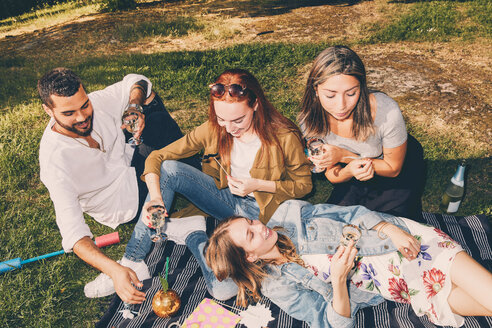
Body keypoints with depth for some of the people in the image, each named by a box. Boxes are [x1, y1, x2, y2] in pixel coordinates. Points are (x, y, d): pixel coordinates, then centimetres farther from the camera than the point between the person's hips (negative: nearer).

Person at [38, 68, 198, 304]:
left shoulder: (97, 102, -20)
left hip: (129, 160, 5)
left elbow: (136, 82, 0)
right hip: (129, 202, -5)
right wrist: (113, 269, -49)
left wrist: (135, 106, -20)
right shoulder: (54, 160, -33)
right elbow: (72, 230, -37)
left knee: (158, 119, -10)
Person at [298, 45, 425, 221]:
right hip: (355, 180, 2)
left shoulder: (387, 111, -35)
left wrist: (344, 155, -32)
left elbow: (393, 168, -18)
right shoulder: (310, 120, -26)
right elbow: (332, 176, -13)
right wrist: (349, 170, -38)